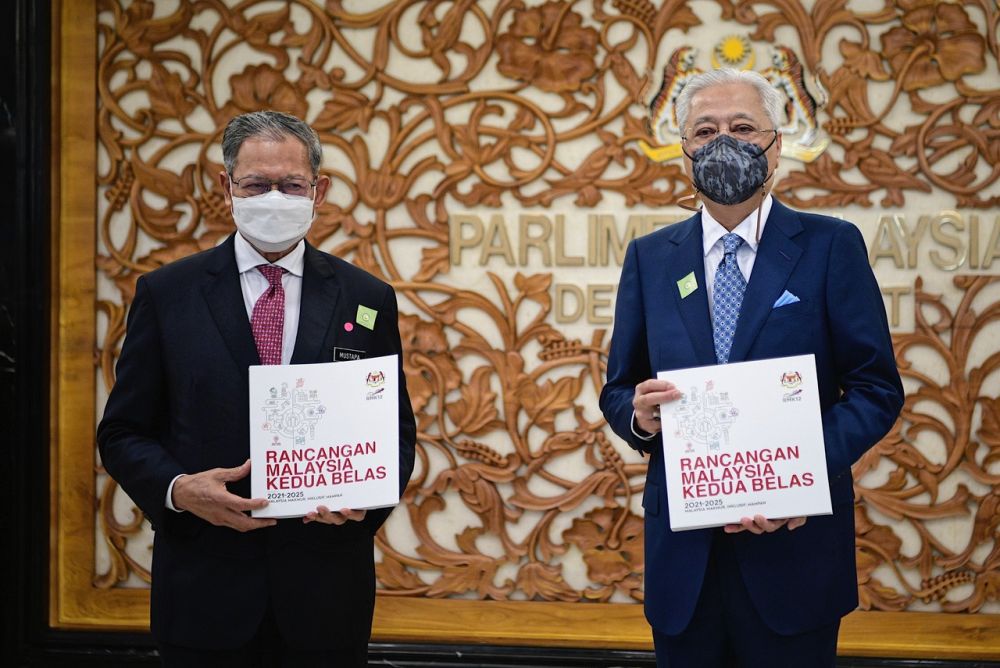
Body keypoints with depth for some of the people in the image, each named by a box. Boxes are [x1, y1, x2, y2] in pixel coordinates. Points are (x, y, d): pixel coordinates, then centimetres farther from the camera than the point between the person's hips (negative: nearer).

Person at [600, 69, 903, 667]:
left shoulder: (832, 247, -1)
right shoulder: (649, 258, 9)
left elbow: (878, 388, -3)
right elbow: (618, 390, 12)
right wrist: (639, 414, -12)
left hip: (795, 545, -2)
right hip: (682, 552, 3)